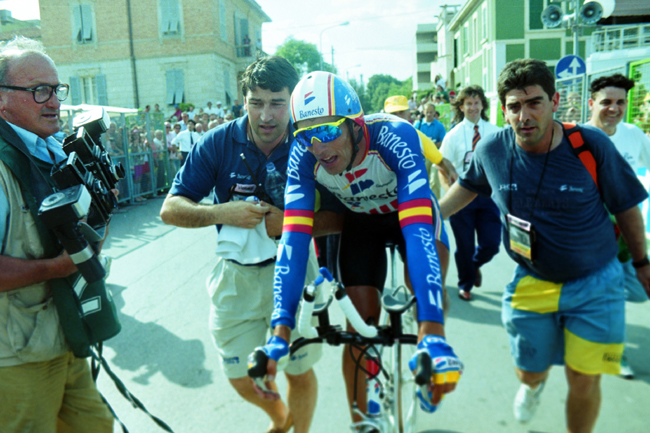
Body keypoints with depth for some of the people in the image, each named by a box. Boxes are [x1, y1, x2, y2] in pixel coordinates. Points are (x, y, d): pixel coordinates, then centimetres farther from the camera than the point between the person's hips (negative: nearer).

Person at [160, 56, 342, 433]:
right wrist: (222, 213, -26)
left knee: (300, 372, 8)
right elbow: (170, 209, -9)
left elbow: (339, 217, -13)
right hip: (236, 274, 2)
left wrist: (290, 222, -29)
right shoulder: (220, 142, -10)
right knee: (241, 377, 13)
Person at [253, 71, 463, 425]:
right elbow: (294, 239, -34)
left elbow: (418, 231, -47)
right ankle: (361, 420, 16)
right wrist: (280, 330, -42)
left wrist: (432, 332, -55)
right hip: (360, 220, 1)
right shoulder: (303, 155, -30)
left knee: (428, 291, -21)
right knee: (361, 321, -6)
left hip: (410, 208, -1)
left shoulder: (394, 136, -38)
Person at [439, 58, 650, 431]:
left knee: (584, 380, 0)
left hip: (595, 283, -1)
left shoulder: (591, 145, -17)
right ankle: (533, 386, 54)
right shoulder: (492, 150, -13)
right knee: (530, 371, 15)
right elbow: (469, 185, 10)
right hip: (532, 282, 2)